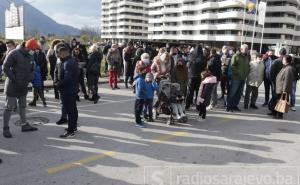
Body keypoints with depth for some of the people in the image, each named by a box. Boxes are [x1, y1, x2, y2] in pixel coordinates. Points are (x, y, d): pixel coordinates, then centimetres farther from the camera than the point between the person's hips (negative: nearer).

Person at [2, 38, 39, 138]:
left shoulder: (30, 57, 7)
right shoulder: (14, 54, -15)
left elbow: (31, 70, 14)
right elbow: (5, 67, -16)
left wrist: (28, 79, -3)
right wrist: (14, 79, -19)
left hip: (23, 86, 7)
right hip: (12, 86, -7)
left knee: (23, 106, 17)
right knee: (9, 107, -1)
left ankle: (25, 125, 28)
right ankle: (5, 129, 9)